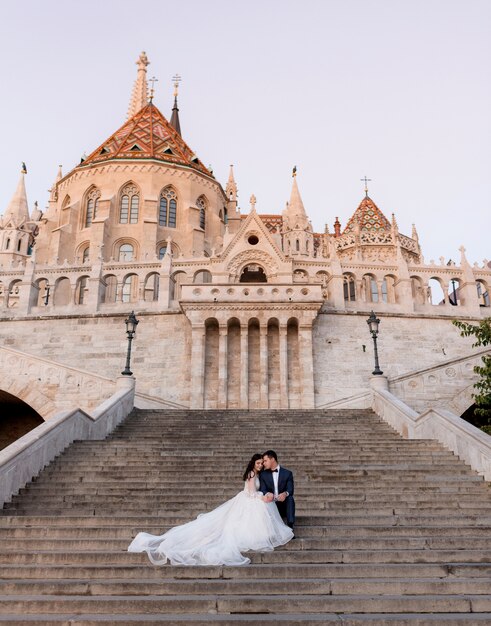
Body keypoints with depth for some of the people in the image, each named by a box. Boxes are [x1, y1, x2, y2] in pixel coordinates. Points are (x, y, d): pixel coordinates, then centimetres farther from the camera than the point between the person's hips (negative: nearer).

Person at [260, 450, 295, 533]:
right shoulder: (263, 474, 6)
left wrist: (285, 494, -35)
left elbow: (290, 490, -10)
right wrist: (267, 494, -32)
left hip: (283, 505, 0)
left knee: (290, 498, -30)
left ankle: (290, 528, -31)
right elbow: (262, 490, -7)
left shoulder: (287, 473, 2)